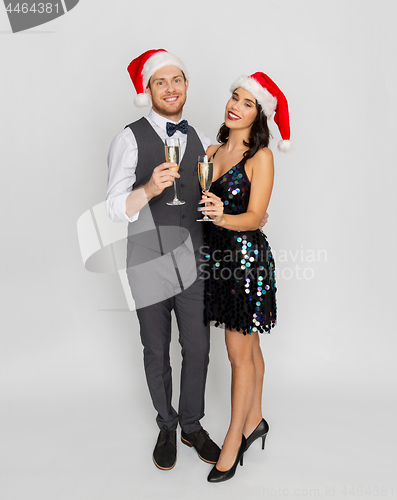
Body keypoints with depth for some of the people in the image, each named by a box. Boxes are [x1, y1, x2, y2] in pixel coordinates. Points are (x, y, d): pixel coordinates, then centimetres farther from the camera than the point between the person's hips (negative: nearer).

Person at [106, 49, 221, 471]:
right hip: (150, 265, -3)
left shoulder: (199, 139, 8)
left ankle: (193, 426, 36)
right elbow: (116, 208, -15)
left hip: (193, 264, 4)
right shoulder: (130, 139, -7)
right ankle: (167, 427, 37)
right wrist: (150, 188, -33)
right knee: (156, 354, 13)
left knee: (197, 350, 12)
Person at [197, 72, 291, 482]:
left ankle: (234, 437, 21)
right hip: (217, 253, 6)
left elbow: (254, 217, -16)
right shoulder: (212, 151, 10)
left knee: (239, 353, 3)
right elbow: (198, 199, 12)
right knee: (248, 346, 18)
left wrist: (223, 217, -32)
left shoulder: (261, 157, -9)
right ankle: (255, 421, 35)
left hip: (246, 256, -6)